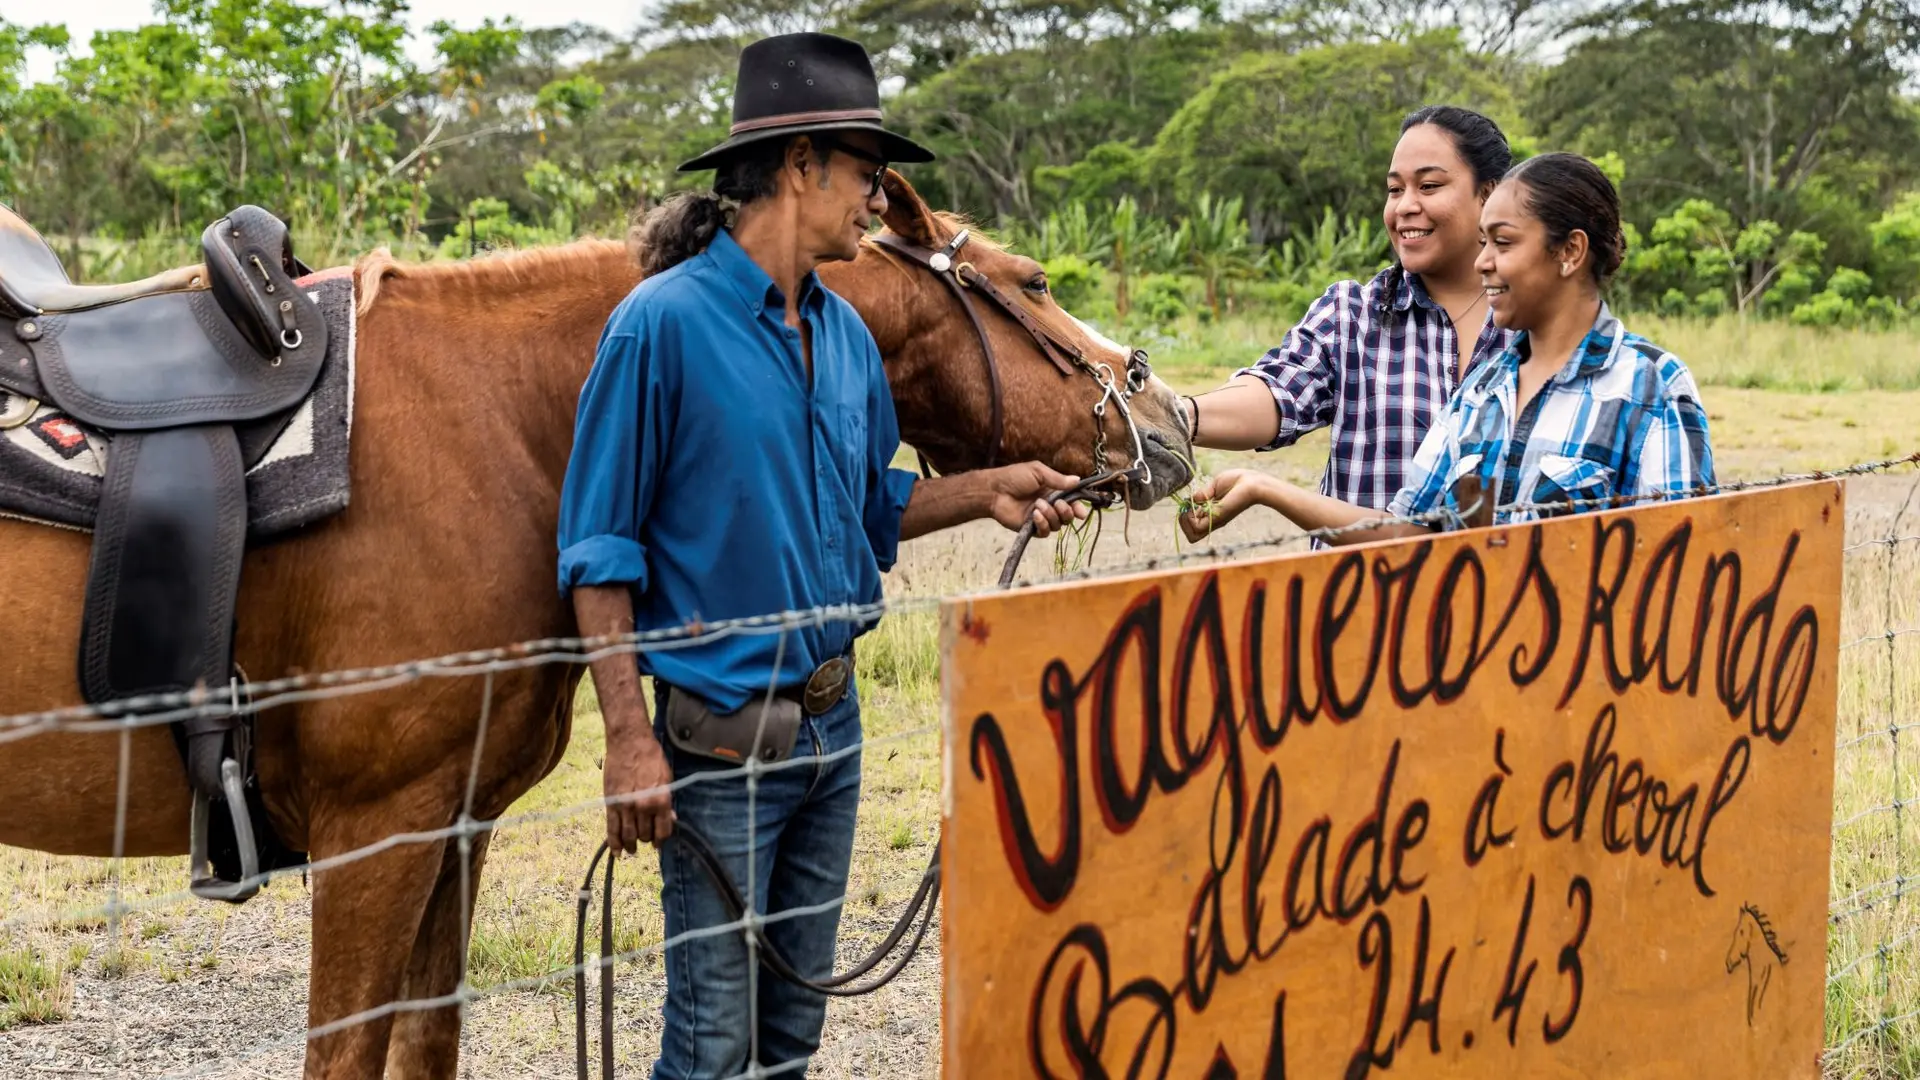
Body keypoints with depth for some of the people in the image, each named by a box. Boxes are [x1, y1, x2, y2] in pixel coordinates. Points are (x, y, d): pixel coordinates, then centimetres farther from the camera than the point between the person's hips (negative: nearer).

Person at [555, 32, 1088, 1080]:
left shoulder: (846, 334, 7)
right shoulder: (663, 323, -15)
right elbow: (599, 553, -14)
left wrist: (990, 491, 3)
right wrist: (630, 743, -18)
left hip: (833, 725, 7)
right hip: (725, 738, -7)